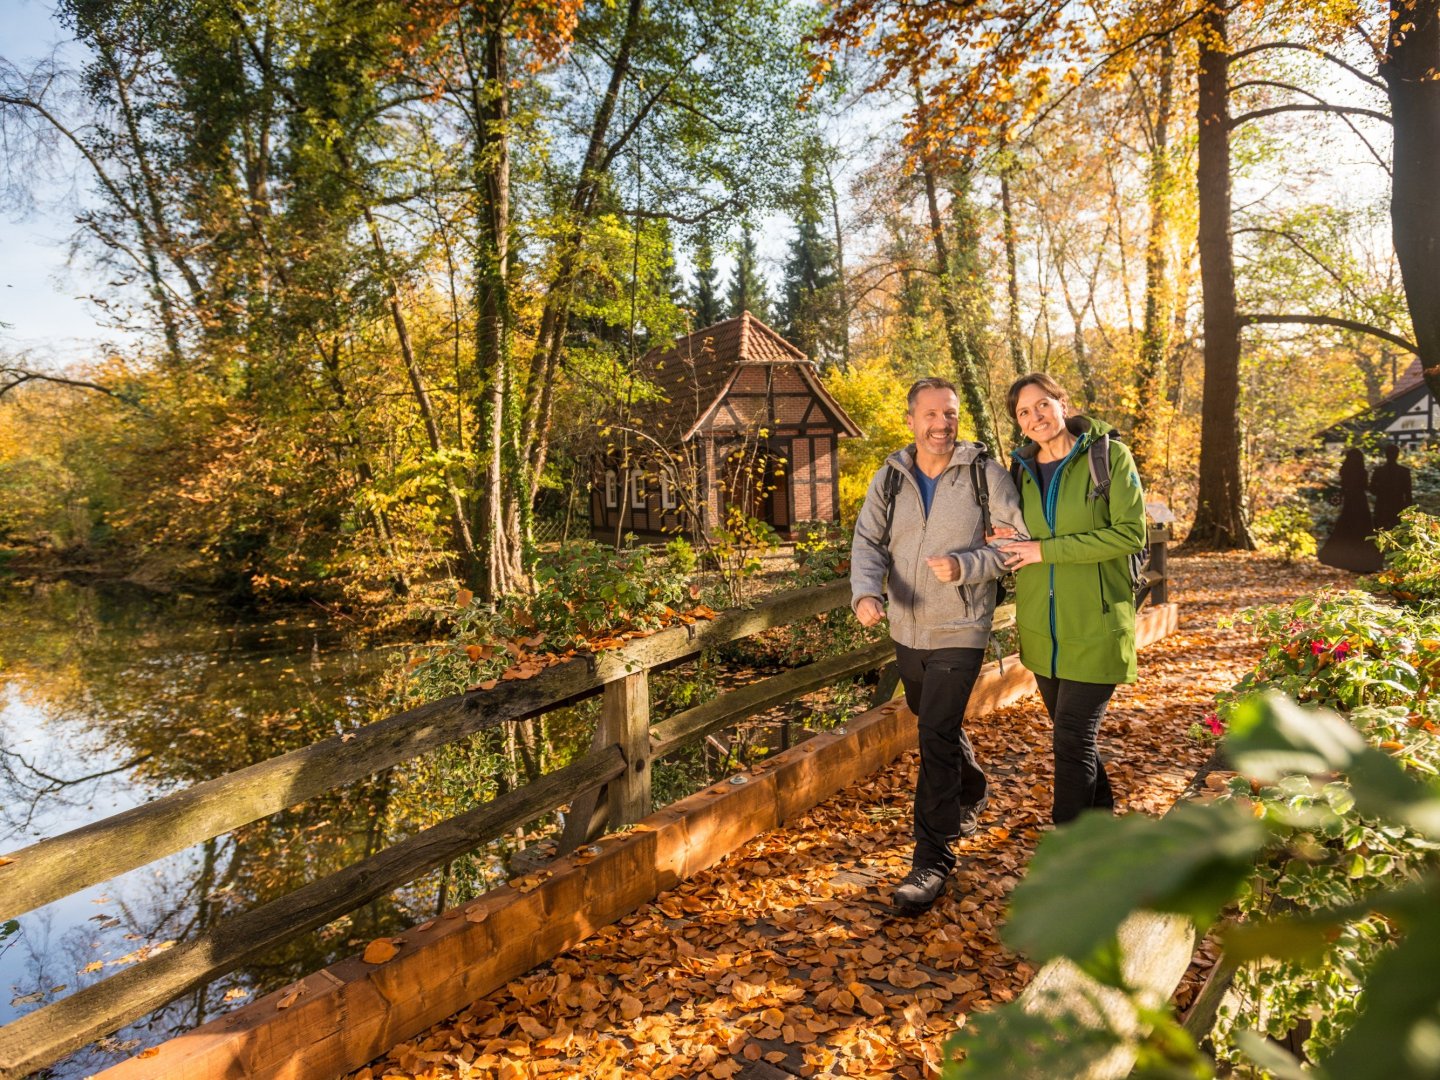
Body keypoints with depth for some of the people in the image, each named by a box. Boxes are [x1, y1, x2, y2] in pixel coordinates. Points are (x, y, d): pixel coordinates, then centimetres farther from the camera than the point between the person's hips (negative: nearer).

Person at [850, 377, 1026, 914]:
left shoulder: (985, 474, -9)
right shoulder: (889, 478, 1)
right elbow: (869, 543, -4)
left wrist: (964, 566, -25)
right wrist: (866, 592, -23)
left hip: (959, 631, -5)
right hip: (906, 629, 5)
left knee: (936, 738, -11)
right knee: (935, 724, 24)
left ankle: (933, 857, 1)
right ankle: (971, 797, 52)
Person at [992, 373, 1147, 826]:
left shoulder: (1109, 455, -8)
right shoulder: (1023, 468, 7)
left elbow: (1130, 533, -17)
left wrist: (1047, 550, -17)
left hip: (1095, 627, -5)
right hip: (1041, 630, 5)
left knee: (1072, 739, -5)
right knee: (1072, 733, 17)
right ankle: (1103, 818, 39)